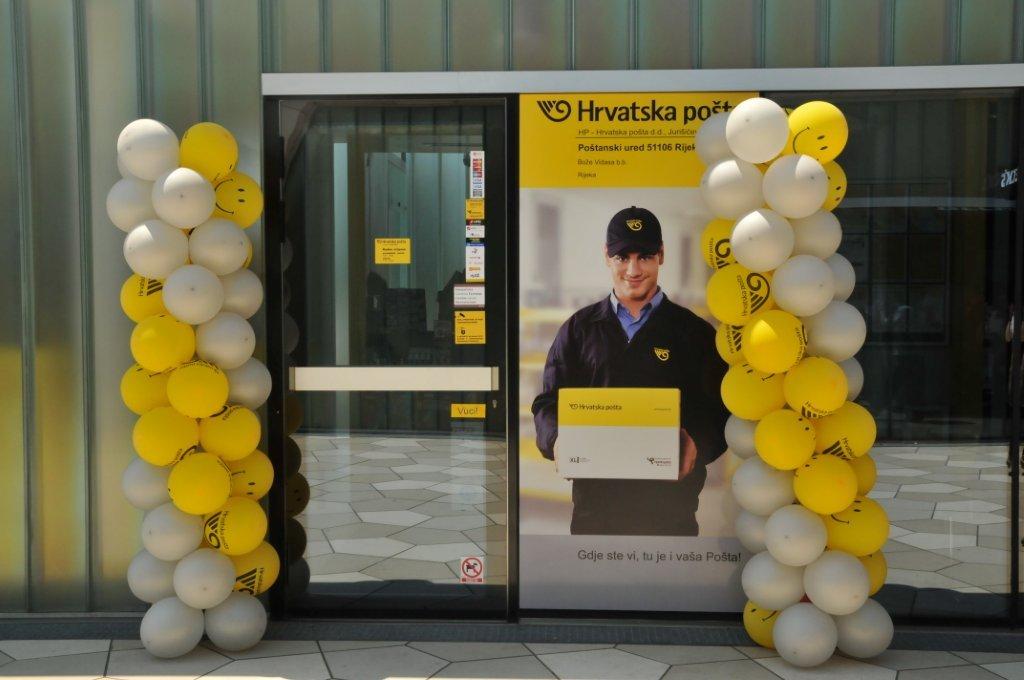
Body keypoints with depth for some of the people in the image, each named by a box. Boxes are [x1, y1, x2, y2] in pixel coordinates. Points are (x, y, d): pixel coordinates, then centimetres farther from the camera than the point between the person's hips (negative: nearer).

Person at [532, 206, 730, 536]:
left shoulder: (695, 332, 6)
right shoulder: (579, 329, 10)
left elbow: (720, 409, 3)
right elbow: (548, 402, 8)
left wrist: (697, 443, -18)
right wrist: (558, 438, -13)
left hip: (670, 503, -1)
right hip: (595, 499, 1)